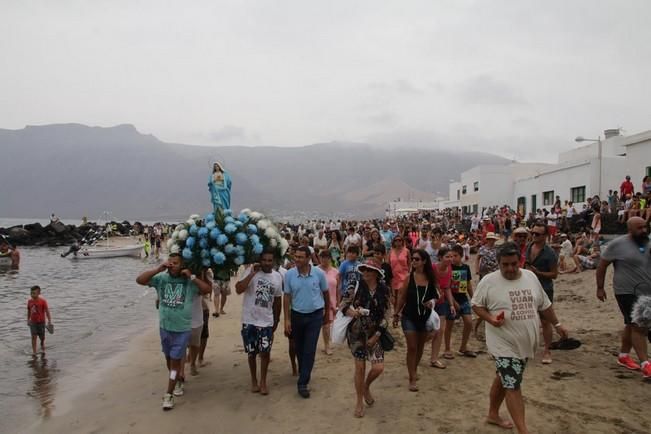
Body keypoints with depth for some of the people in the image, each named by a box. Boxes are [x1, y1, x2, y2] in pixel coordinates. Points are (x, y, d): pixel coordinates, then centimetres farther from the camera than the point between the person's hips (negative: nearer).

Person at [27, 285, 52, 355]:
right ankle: (34, 352, -2)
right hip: (33, 322, 2)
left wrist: (49, 321, -17)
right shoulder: (29, 301, -3)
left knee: (42, 337, 11)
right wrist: (28, 320, 15)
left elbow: (47, 311, -14)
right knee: (34, 336, -7)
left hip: (41, 322, -2)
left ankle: (42, 348, 35)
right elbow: (29, 311, 10)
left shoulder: (43, 301, -14)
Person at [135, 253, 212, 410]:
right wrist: (158, 269, -19)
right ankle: (178, 381, 43)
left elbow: (207, 289, -16)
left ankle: (169, 394, 8)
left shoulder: (189, 282, -9)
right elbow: (139, 280, -10)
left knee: (175, 360, 0)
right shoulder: (161, 278, -4)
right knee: (169, 359, 20)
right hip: (165, 327, 4)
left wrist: (191, 276, -18)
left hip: (182, 329, -3)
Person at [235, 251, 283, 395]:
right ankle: (254, 380, 28)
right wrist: (252, 274, -27)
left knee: (265, 352, 3)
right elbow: (238, 289, -25)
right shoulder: (251, 272, -11)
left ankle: (263, 381, 21)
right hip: (249, 320, -2)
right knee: (252, 352, 10)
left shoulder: (278, 277, 1)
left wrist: (276, 321, 14)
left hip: (267, 321, 2)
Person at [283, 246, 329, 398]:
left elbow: (325, 292, 4)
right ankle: (303, 372, 40)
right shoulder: (289, 274, -10)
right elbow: (286, 297, -4)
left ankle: (303, 383, 1)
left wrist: (326, 308, 15)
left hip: (315, 316, -2)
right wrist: (287, 319, -6)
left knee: (309, 350, -5)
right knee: (299, 348, 16)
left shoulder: (318, 273, -13)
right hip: (297, 315, 2)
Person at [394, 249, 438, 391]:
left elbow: (435, 296, 7)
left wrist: (433, 301, -16)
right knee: (412, 347, -3)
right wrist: (396, 314, 0)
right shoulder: (409, 277, -9)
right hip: (409, 317, -2)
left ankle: (415, 369, 41)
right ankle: (412, 379, 5)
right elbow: (402, 297, -2)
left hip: (425, 317, 3)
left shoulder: (431, 278, -5)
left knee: (420, 347, 17)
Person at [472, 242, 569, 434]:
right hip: (504, 344, -5)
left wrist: (557, 324, 19)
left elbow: (544, 305, 14)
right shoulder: (489, 281, -13)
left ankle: (493, 414, 37)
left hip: (525, 343, 6)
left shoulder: (531, 277, 2)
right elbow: (476, 305, -5)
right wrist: (490, 319, -21)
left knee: (504, 379, 20)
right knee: (513, 386, -6)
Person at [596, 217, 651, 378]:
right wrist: (600, 288, -6)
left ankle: (623, 356, 30)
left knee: (632, 325, 16)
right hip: (627, 292, -6)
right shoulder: (617, 244, -12)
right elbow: (602, 266, -7)